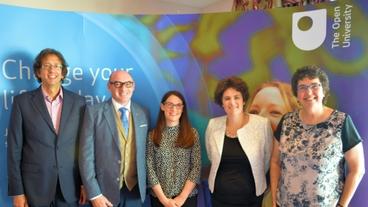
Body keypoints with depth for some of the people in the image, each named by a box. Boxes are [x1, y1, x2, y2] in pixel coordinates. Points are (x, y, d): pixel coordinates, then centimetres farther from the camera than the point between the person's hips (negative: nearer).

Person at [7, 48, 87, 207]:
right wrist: (17, 191, -5)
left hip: (70, 186, 1)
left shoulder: (78, 102, 2)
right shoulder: (22, 101, -2)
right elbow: (14, 148, -2)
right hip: (35, 186, -1)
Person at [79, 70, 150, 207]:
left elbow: (144, 151, 7)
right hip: (105, 190, -3)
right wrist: (93, 193, -12)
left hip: (135, 189, 3)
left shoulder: (143, 113, 3)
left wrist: (143, 184, 4)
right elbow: (86, 154, -9)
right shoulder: (94, 112, -7)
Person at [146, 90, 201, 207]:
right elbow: (150, 169, -5)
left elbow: (196, 167, -6)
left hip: (187, 197, 0)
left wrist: (182, 196, -12)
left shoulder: (192, 133, -2)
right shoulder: (153, 135, -2)